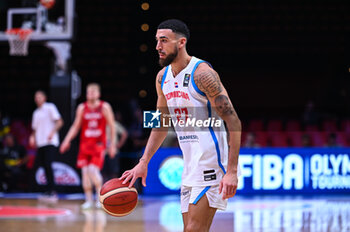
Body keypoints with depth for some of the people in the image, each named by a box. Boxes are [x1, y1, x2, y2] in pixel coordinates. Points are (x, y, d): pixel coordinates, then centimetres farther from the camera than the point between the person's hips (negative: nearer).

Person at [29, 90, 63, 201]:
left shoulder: (50, 107, 1)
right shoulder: (36, 113, 22)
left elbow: (59, 122, -6)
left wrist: (53, 132, -20)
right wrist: (32, 137, 7)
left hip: (50, 142, -7)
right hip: (40, 143, 7)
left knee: (48, 165, -17)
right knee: (45, 167, 3)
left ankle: (53, 192, -16)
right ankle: (49, 191, 7)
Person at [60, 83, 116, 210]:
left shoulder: (105, 107, -2)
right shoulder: (82, 108, 5)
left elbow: (112, 126, 3)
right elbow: (76, 126, 11)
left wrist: (112, 144, 0)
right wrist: (67, 140, 0)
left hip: (99, 144, -3)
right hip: (85, 144, 3)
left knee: (93, 170, -17)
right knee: (85, 172, -3)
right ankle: (89, 200, 6)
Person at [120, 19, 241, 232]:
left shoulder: (202, 74, -15)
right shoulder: (163, 77, 10)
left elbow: (233, 122, -17)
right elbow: (161, 124, 22)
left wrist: (232, 171, -22)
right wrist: (144, 162, 14)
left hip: (212, 162, -8)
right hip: (190, 165, 8)